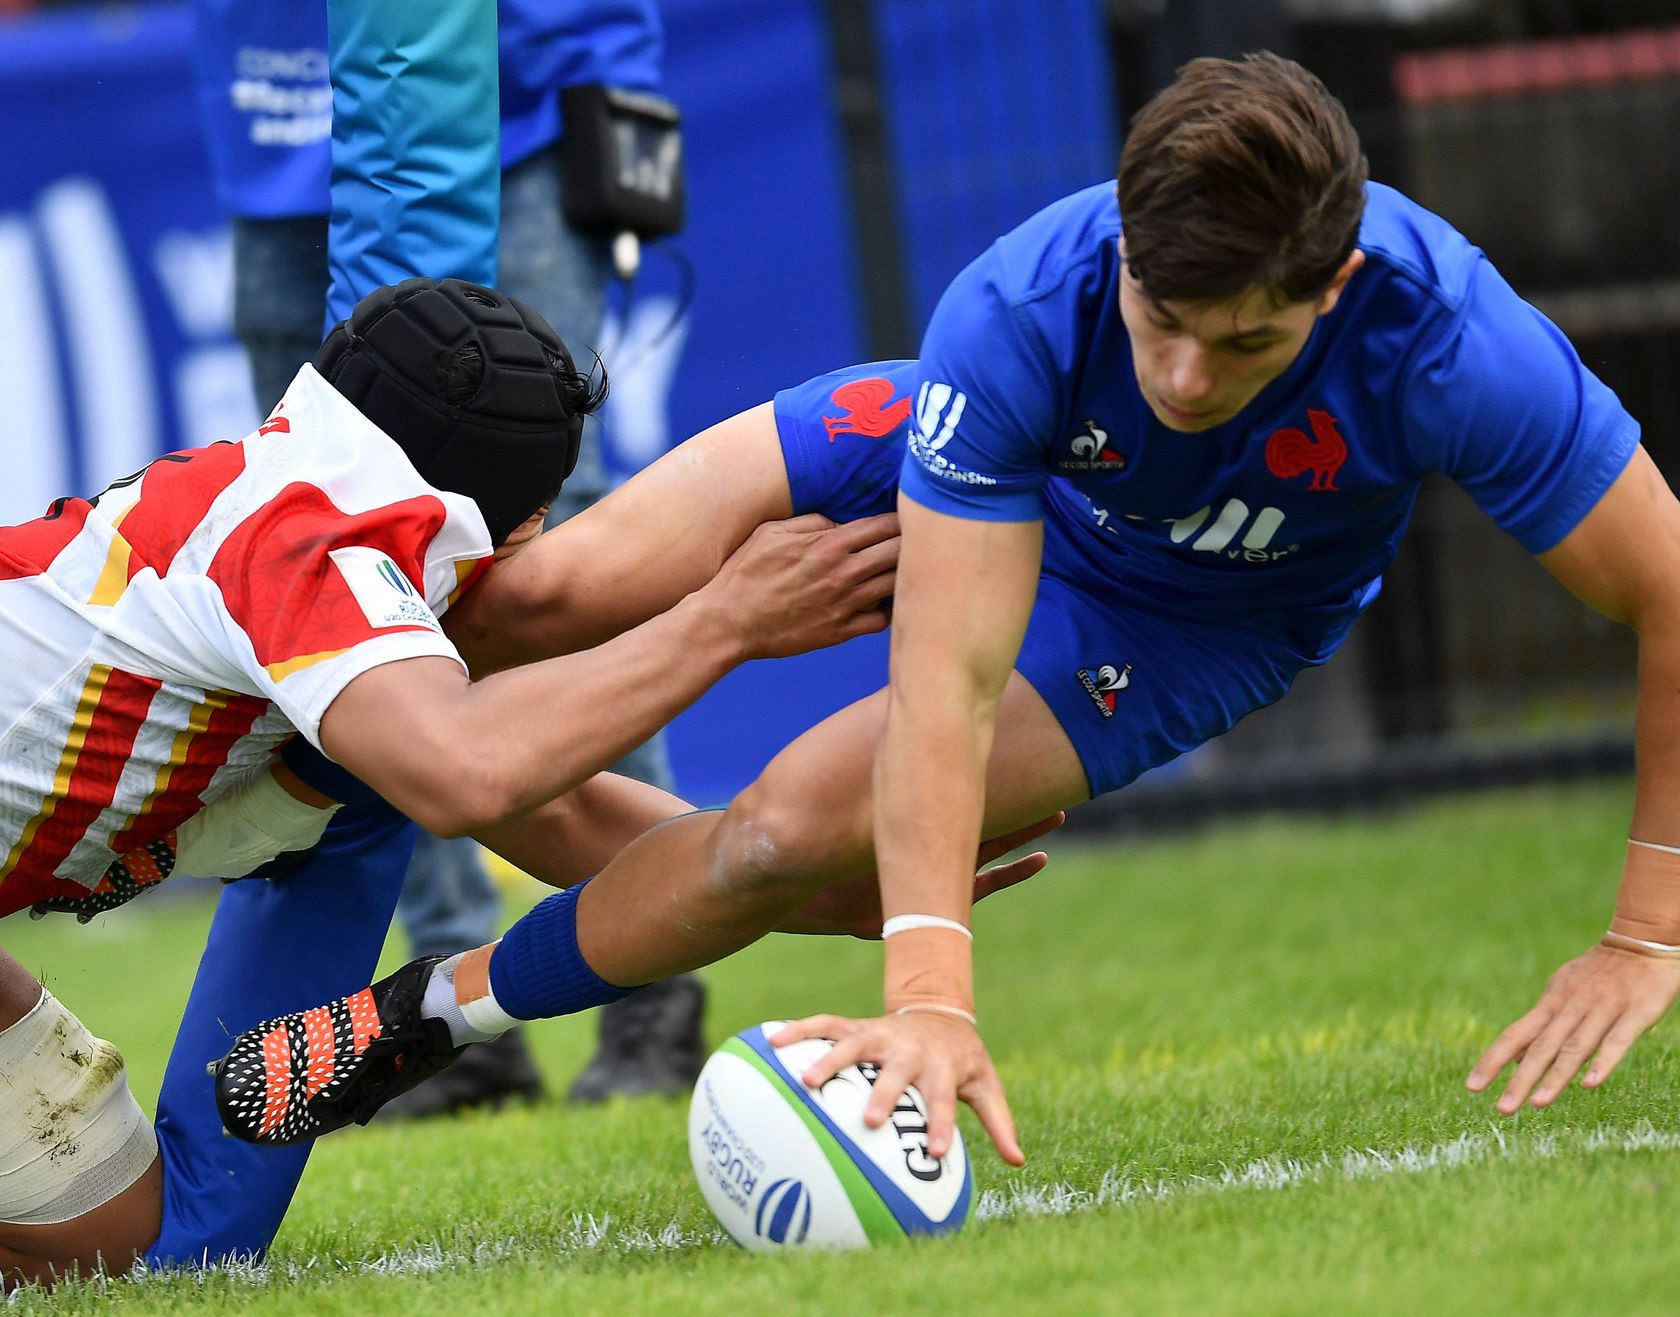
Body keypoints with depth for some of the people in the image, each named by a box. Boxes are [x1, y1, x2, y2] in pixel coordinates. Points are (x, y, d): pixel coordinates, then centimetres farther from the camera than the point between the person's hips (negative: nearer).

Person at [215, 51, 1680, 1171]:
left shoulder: (1450, 344, -43)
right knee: (551, 592, 8)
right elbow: (948, 678, -45)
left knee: (786, 829, -16)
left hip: (1195, 627, -1)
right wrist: (930, 991, -55)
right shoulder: (1013, 318, -42)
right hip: (989, 458, 1)